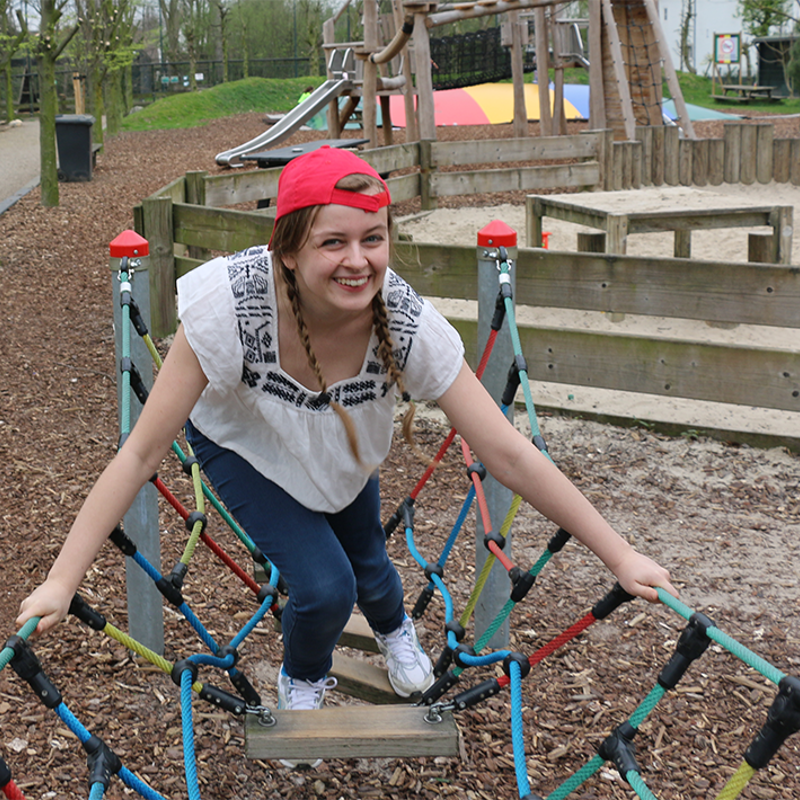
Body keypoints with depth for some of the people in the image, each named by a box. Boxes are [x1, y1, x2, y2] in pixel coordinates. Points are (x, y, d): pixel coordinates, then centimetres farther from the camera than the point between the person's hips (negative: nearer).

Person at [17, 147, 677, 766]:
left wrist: (620, 556, -29)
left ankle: (393, 628, 58)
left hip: (342, 446, 2)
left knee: (368, 565, 16)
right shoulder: (231, 304, -42)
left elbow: (509, 453, -30)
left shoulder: (408, 323, -36)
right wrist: (61, 582, -38)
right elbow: (143, 451, -35)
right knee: (324, 586, -15)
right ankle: (301, 682, 24)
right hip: (241, 442, -2)